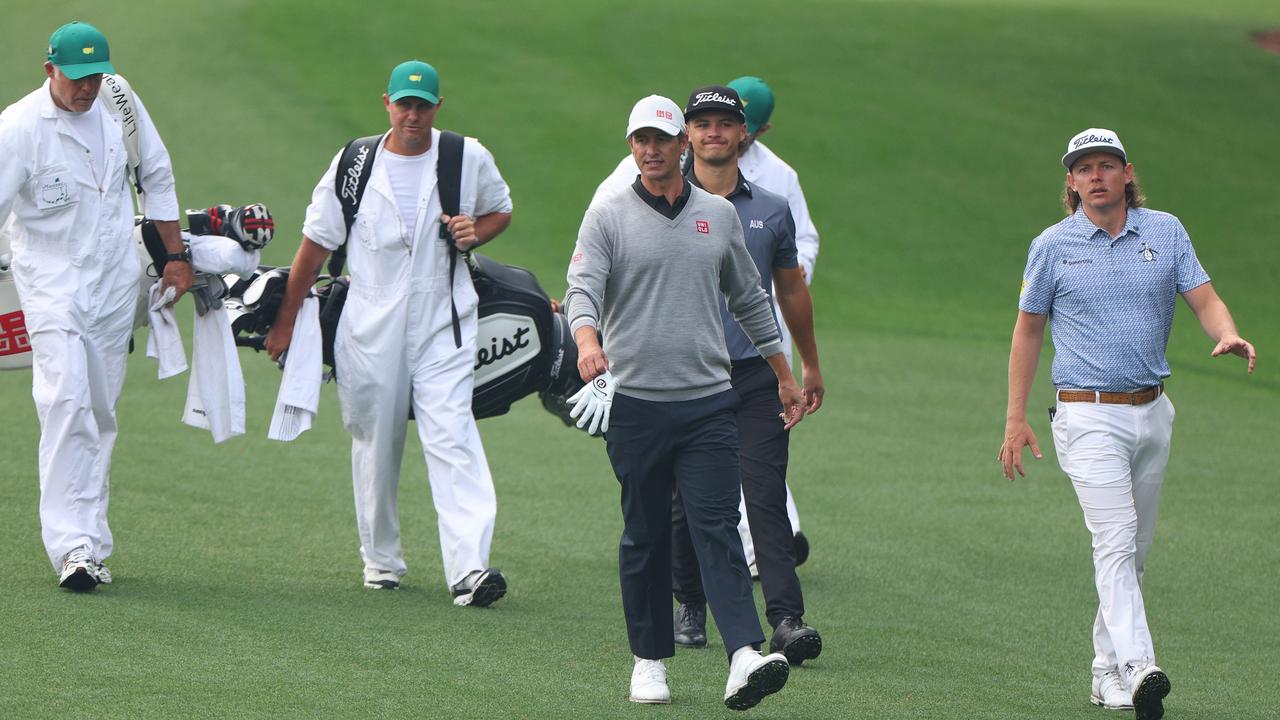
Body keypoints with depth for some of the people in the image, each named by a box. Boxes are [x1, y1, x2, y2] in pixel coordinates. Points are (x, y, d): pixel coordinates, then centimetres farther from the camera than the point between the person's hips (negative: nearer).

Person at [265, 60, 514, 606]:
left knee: (451, 437, -15)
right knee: (375, 444, 7)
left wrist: (475, 232, -4)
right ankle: (381, 559, 24)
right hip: (370, 328, 1)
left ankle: (469, 565, -24)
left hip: (443, 324, -1)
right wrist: (285, 321, 7)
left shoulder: (469, 160, 3)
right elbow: (316, 244, 8)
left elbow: (501, 210, 20)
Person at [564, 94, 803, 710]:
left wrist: (784, 375, 24)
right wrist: (587, 341, -34)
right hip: (634, 402, -1)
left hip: (709, 402, 1)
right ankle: (649, 660, 16)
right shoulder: (607, 217, 2)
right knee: (644, 536, 6)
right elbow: (582, 287, -13)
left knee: (717, 530, -9)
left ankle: (744, 659, -22)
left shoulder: (718, 215, 11)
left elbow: (749, 300, 22)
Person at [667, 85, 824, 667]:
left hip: (756, 373, 0)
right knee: (685, 499, 5)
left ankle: (786, 619, -15)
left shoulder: (772, 211, 12)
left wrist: (811, 367, 26)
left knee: (766, 497, -9)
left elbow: (791, 290, 22)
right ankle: (690, 607, 22)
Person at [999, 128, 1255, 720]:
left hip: (1152, 413, 4)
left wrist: (1228, 336, -22)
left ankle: (1108, 672, 21)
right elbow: (1028, 329, 8)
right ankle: (1137, 668, -30)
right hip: (1089, 417, -4)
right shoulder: (1053, 245, 2)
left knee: (1133, 549, 10)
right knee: (1116, 539, -18)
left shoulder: (1165, 232, 7)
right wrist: (1016, 419, 4)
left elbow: (1204, 299, 2)